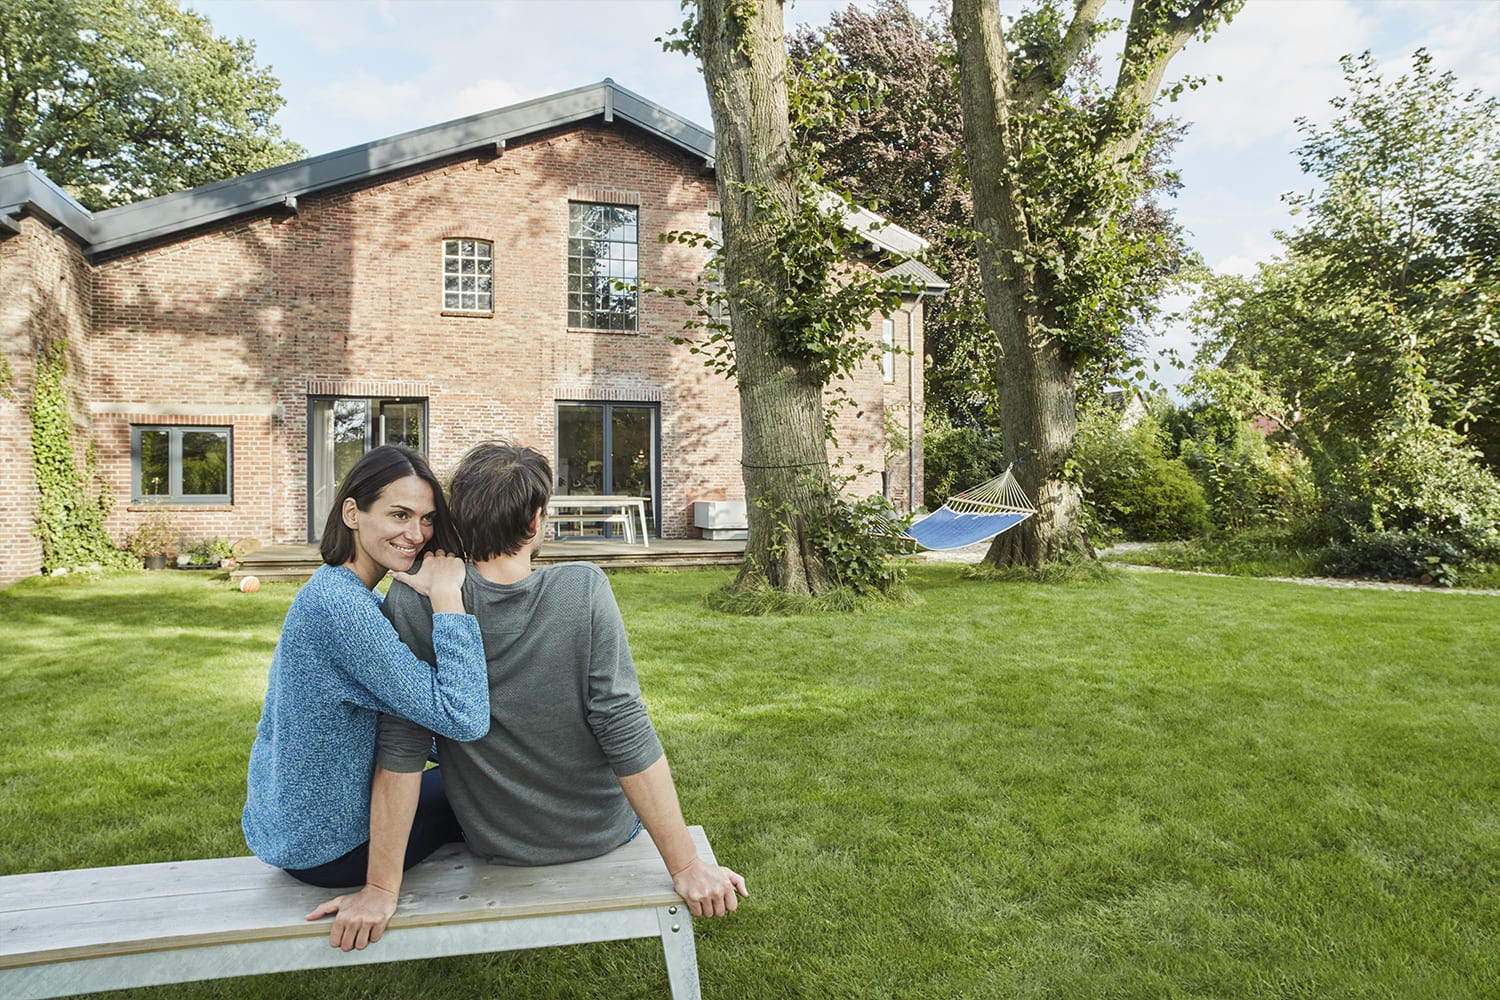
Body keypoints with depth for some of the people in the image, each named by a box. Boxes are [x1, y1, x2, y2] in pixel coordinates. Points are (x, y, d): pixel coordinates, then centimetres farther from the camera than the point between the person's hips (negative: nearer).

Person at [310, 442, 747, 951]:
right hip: (602, 832, -1)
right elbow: (626, 733, -25)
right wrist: (686, 866, -18)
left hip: (493, 845, 1)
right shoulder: (583, 589, -25)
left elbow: (401, 749, -20)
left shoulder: (413, 601, -21)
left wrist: (382, 889, -11)